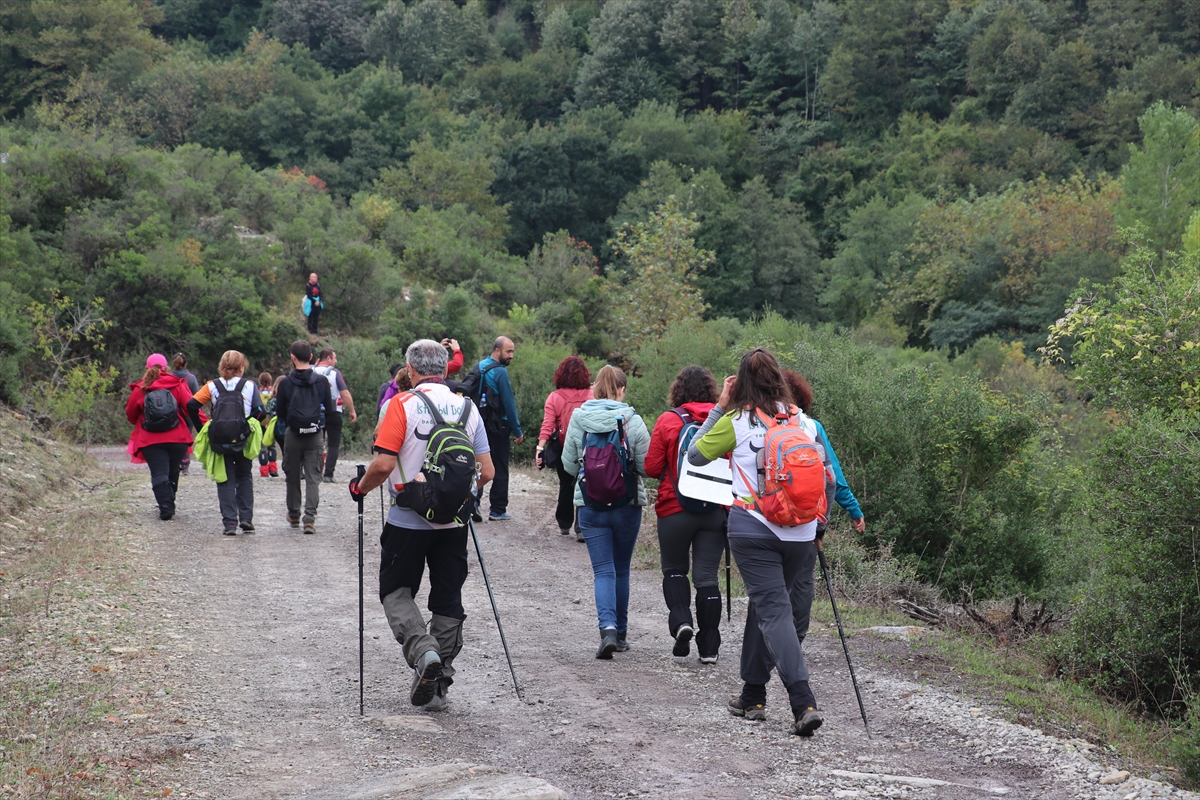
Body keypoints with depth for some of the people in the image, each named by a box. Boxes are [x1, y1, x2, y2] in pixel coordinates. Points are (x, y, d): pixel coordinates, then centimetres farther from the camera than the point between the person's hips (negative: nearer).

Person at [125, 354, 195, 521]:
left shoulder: (140, 389, 3)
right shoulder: (177, 385, 2)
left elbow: (130, 413, 12)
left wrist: (139, 424, 33)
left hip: (151, 440, -1)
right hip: (177, 438, 1)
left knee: (159, 474, -2)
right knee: (172, 472, 17)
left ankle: (165, 507, -15)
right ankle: (169, 505, 23)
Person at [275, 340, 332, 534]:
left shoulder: (286, 383, -7)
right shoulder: (322, 381, -5)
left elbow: (279, 413, -1)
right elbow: (329, 411, 1)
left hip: (293, 435, 0)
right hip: (315, 436, 0)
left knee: (292, 476, 15)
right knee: (313, 478, 2)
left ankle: (294, 515, 27)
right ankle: (310, 518, -9)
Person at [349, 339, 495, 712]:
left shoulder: (402, 404, -10)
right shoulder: (467, 407, 3)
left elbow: (384, 464, -17)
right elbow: (486, 471, 2)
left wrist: (360, 487, 2)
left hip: (408, 520, -3)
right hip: (454, 522, 4)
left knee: (396, 591, 12)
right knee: (447, 601, 11)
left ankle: (421, 649, -12)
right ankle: (437, 686, 14)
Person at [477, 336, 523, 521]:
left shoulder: (480, 367, 10)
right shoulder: (500, 372, -15)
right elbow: (509, 404, -16)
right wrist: (517, 431, -10)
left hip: (480, 424, 7)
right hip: (498, 427, -7)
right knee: (500, 468, 1)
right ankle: (497, 510, 3)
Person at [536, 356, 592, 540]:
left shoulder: (554, 397, -8)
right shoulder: (592, 395, -6)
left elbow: (547, 425, -13)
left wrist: (540, 447, -14)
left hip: (563, 449, 1)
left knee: (566, 485, 17)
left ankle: (564, 524, 28)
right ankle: (581, 528, -5)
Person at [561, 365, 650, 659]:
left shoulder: (578, 419, -4)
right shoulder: (632, 420, -9)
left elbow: (568, 463, 3)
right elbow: (647, 466, -7)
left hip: (590, 505, 0)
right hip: (628, 505, 0)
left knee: (603, 570, 0)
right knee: (621, 569, 15)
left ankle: (608, 628, -20)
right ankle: (620, 632, 23)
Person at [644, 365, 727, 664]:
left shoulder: (668, 421, -7)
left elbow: (652, 467, -5)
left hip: (676, 508, -2)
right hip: (716, 509, 2)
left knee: (674, 569, 16)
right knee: (707, 575, 5)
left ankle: (681, 620, -7)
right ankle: (709, 647, 6)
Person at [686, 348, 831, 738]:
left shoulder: (736, 421, -5)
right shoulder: (804, 421, 5)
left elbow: (695, 455, 7)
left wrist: (719, 408, 8)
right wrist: (817, 523, 20)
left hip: (752, 528, -4)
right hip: (800, 533, 4)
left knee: (774, 611, -5)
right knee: (764, 606, 18)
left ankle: (803, 702, -18)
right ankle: (753, 695, 28)